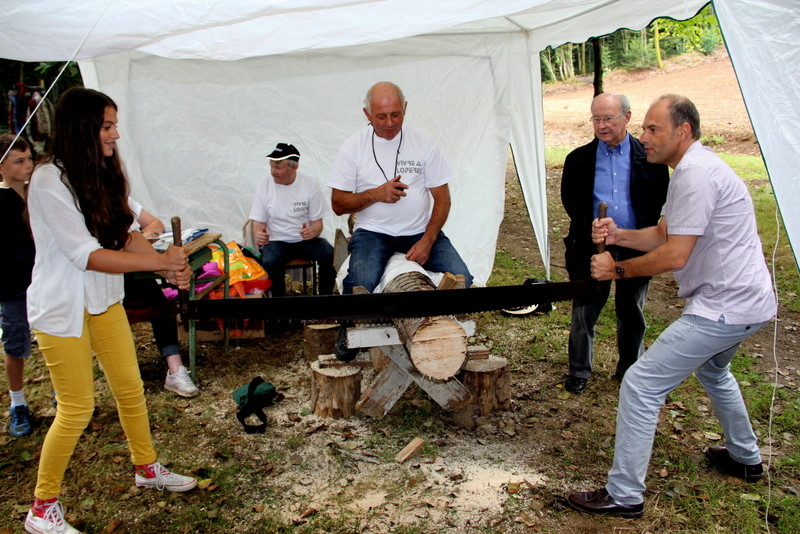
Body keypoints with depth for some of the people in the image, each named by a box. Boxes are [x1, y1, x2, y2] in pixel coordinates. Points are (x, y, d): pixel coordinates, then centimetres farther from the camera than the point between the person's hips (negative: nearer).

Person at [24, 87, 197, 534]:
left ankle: (147, 467, 36)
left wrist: (169, 265, -15)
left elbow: (126, 234, 2)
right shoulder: (49, 182, -21)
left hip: (105, 299, 7)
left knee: (131, 388, 15)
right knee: (77, 408, 1)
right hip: (62, 307, -7)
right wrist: (159, 262, -25)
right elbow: (87, 255, -25)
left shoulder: (104, 174, 3)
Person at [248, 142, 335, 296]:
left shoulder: (311, 184, -3)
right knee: (270, 262, -33)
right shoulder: (264, 185, -1)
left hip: (305, 239, 0)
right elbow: (258, 222, 1)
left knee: (330, 255, -28)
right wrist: (258, 235, -23)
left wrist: (313, 231, -27)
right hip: (276, 241, 0)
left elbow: (317, 223, -1)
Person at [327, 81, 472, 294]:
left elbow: (442, 198, 4)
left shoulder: (423, 142, 4)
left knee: (461, 279, -20)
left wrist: (427, 240, -10)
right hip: (373, 231, -1)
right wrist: (375, 194, -14)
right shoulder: (353, 147, 1)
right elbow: (338, 205, 2)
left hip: (420, 231, 2)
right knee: (361, 284, -32)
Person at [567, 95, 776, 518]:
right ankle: (745, 459, 51)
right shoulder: (694, 168, 14)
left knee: (641, 384, -10)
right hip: (747, 301, 11)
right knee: (712, 370, 34)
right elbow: (663, 234, 14)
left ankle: (624, 495, 0)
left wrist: (618, 269, -11)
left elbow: (674, 256, -23)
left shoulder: (694, 174, -20)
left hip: (724, 308, -11)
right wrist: (618, 235, -2)